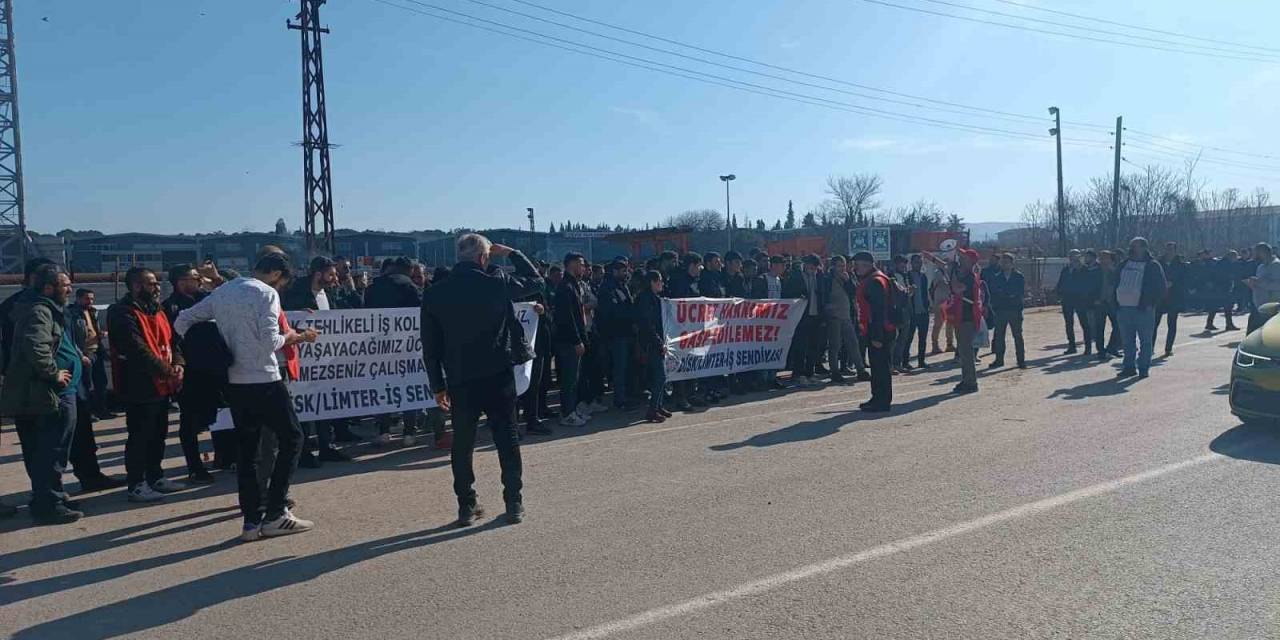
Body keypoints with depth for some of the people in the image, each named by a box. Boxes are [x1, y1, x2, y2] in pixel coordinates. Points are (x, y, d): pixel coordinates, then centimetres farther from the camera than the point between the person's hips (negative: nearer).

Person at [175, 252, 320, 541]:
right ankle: (275, 514, 1)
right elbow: (270, 341, -19)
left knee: (247, 449, 11)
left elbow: (182, 322, 16)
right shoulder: (267, 293, -10)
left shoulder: (222, 292, 13)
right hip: (264, 380, -7)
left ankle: (252, 520, 12)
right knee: (291, 438, 5)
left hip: (234, 383, 7)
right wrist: (289, 336, 0)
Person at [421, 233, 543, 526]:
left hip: (460, 381, 2)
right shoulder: (497, 283, -6)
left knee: (462, 443, 11)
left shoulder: (434, 294, 1)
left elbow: (430, 346, 3)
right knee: (507, 439, 8)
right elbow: (536, 280, 11)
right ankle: (514, 503, 13)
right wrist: (510, 253, 17)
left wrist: (438, 385, 10)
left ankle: (466, 506, 15)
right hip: (498, 376, -1)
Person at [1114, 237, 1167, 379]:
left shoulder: (1153, 266, -1)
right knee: (1127, 341, 9)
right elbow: (1116, 285, 19)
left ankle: (1143, 368, 6)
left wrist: (1151, 303, -12)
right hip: (1123, 308, 5)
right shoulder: (1124, 265, 15)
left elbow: (1160, 289, -3)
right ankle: (1129, 367, 16)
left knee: (1145, 340, 1)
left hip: (1143, 309, -5)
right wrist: (1116, 303, 9)